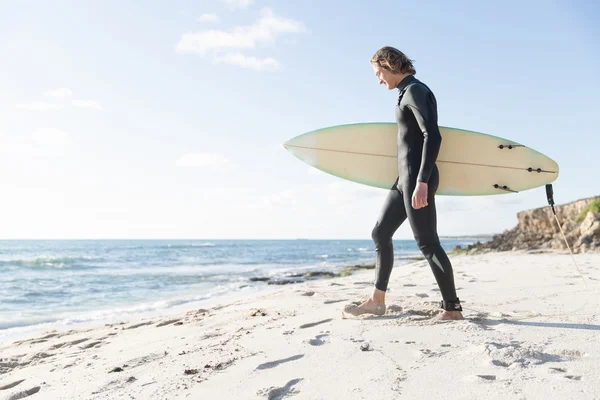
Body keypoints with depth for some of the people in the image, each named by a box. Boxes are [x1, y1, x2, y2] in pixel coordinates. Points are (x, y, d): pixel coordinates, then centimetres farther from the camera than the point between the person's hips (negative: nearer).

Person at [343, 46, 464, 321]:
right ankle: (377, 300, 21)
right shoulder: (408, 92, 18)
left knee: (427, 243, -6)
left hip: (417, 176, -10)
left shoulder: (414, 91, -11)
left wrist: (422, 181, -26)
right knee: (380, 233, 13)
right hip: (405, 177, 10)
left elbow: (432, 136, -20)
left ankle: (452, 309, 4)